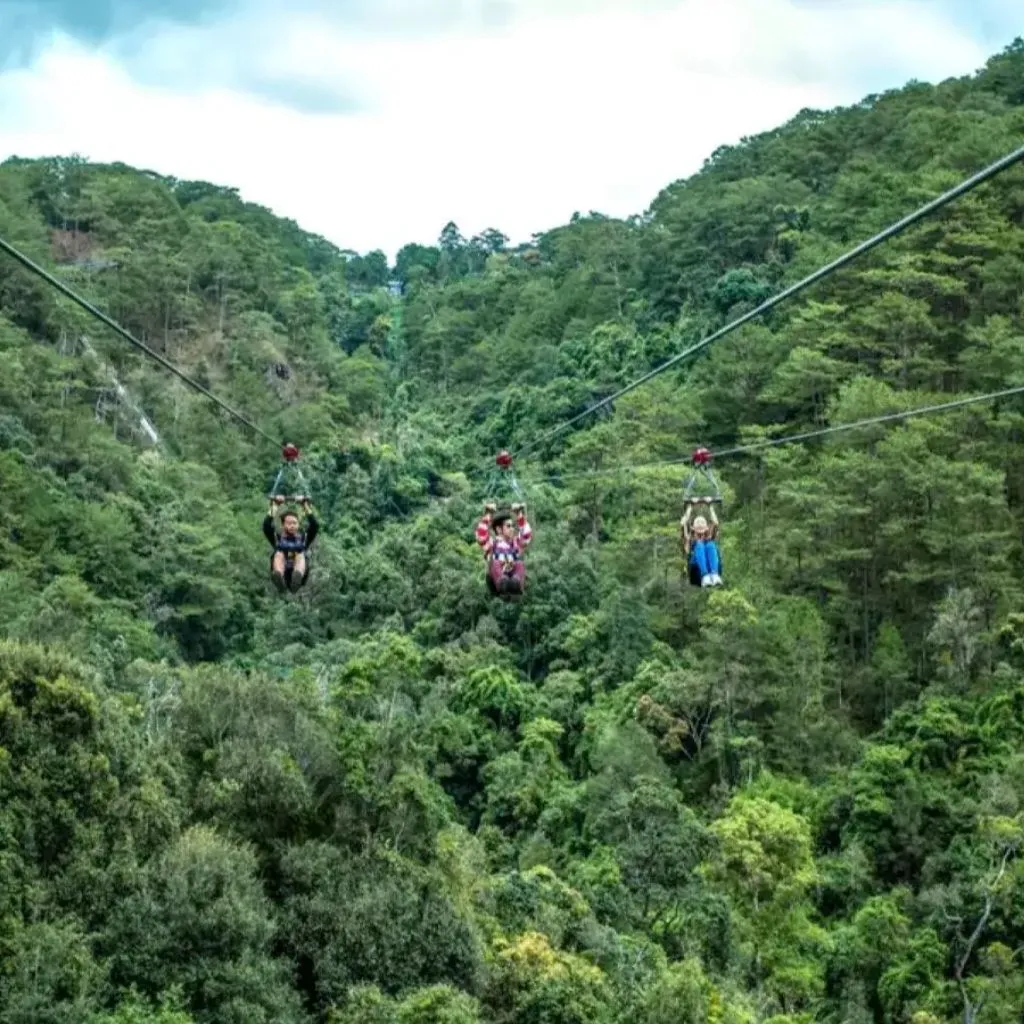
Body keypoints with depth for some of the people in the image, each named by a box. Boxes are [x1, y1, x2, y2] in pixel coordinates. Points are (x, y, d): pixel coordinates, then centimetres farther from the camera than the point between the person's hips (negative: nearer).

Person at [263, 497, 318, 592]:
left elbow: (315, 525, 8)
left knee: (300, 555, -26)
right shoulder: (277, 537, 21)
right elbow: (266, 525, 6)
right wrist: (274, 505, 9)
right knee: (279, 554, -25)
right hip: (282, 576, 0)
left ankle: (296, 580, -60)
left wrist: (306, 505, 10)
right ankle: (279, 579, -58)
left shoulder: (304, 537, 23)